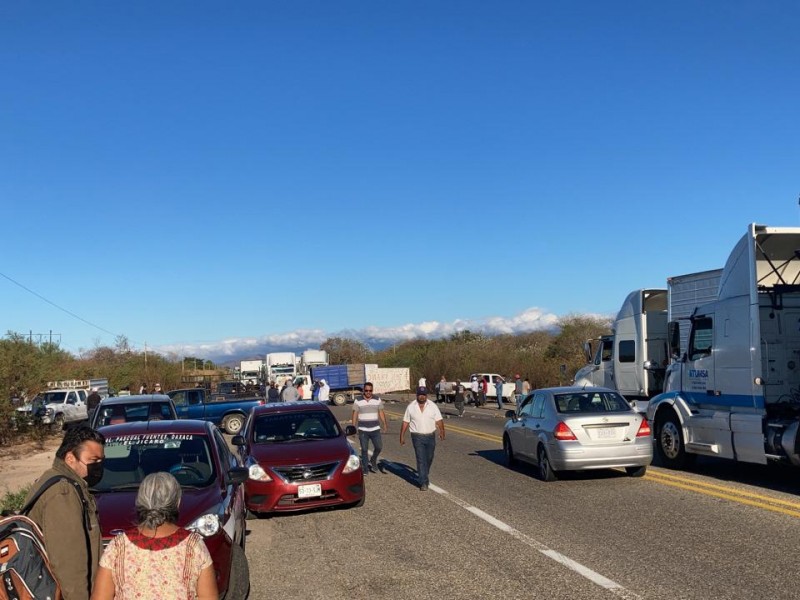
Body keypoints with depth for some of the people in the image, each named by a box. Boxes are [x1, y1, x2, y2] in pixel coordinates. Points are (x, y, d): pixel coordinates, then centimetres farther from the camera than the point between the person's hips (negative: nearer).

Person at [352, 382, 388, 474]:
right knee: (364, 449, 2)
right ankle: (365, 468, 13)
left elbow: (381, 413, 5)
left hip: (375, 429, 1)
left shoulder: (378, 400, 3)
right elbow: (355, 415, 0)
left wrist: (384, 424, -7)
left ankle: (373, 461, 24)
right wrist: (353, 428, -6)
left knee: (379, 447, -3)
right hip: (363, 430, -1)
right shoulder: (358, 401, -1)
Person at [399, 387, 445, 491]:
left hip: (430, 436, 2)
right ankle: (423, 482, -6)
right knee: (421, 460, -8)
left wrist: (442, 431, -14)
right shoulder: (411, 407, 0)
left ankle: (424, 475, 39)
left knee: (429, 458, 14)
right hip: (417, 437, -2)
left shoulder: (433, 406, 1)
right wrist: (402, 436, 3)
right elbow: (405, 423, 4)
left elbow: (439, 421, -3)